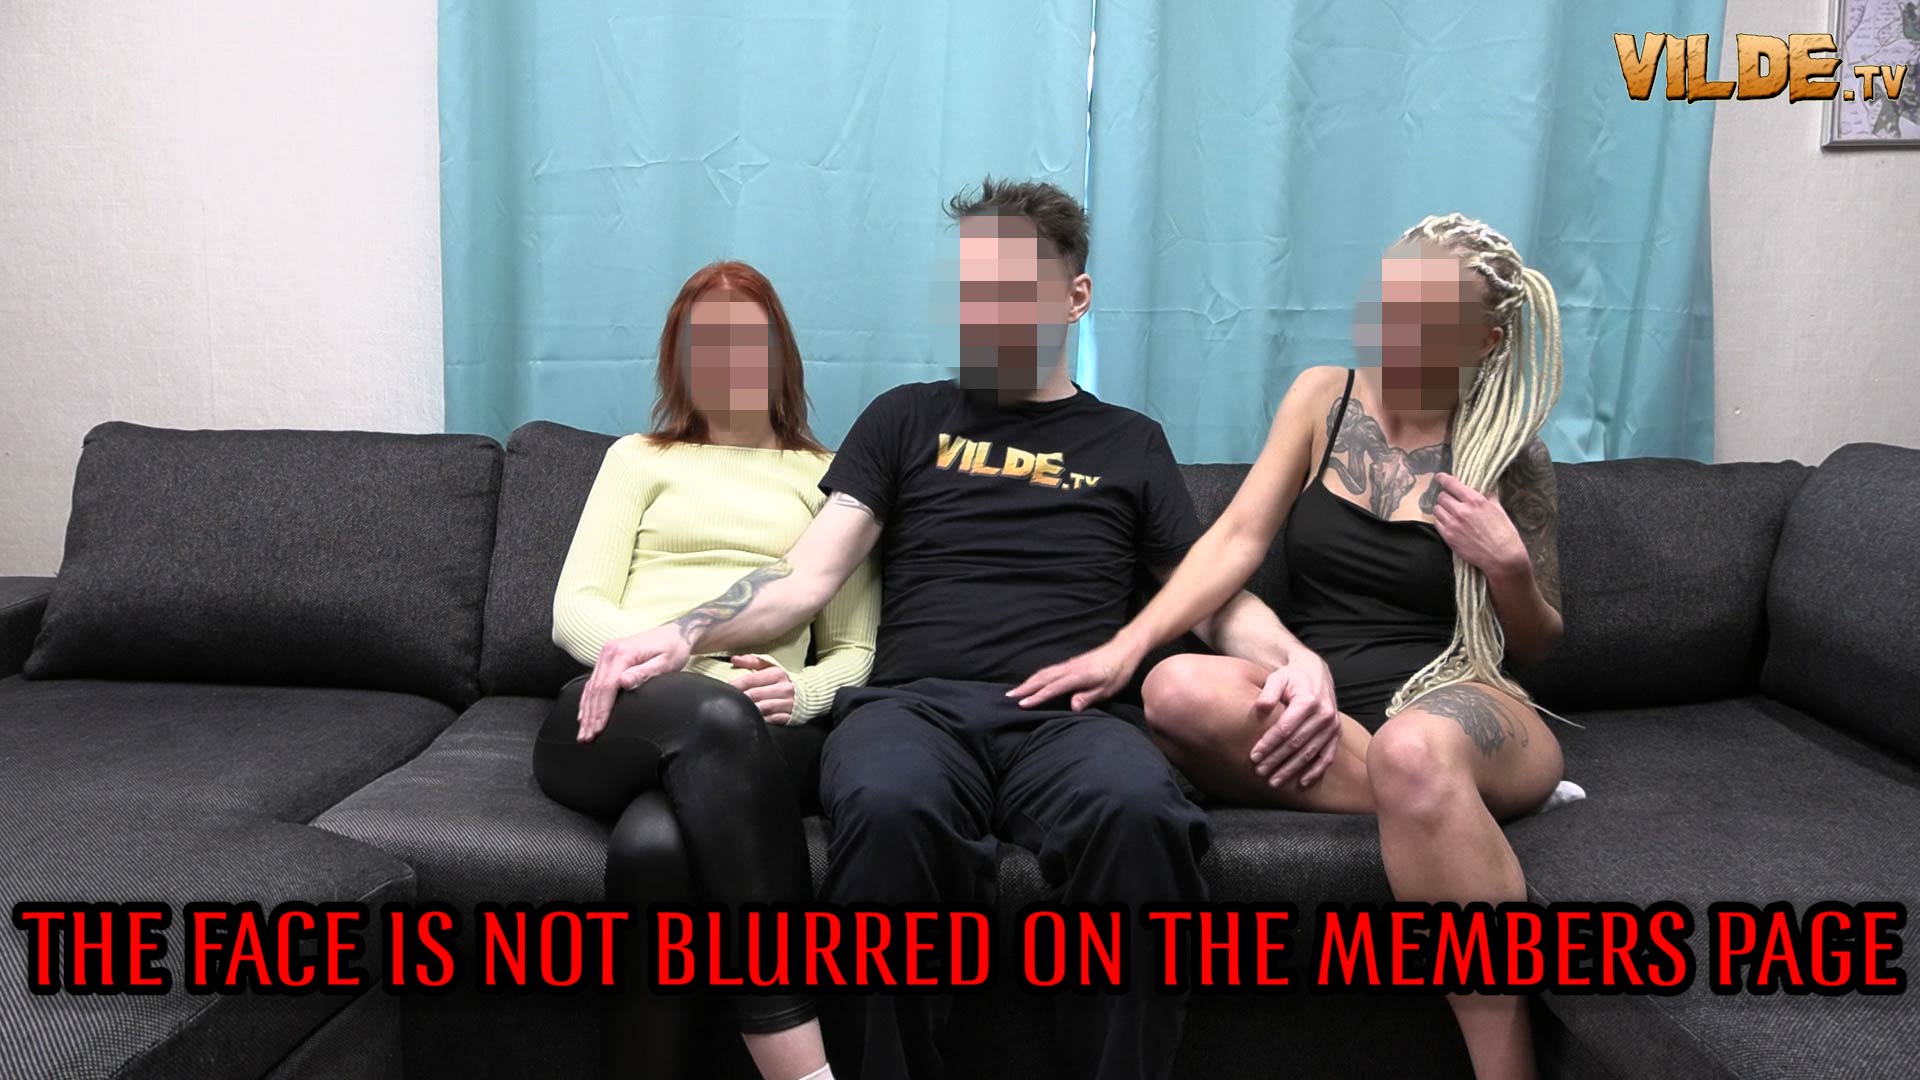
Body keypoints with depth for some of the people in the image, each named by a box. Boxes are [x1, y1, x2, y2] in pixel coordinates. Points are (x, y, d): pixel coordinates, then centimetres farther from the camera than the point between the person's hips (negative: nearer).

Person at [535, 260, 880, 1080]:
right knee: (713, 716, -39)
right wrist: (653, 644, -13)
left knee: (655, 844, -38)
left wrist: (801, 692, -10)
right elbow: (574, 610, 12)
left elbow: (857, 651, 15)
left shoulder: (828, 478, 23)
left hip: (761, 733, 0)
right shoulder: (638, 457, 25)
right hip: (622, 716, 1)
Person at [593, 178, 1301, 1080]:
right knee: (888, 806, -37)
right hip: (915, 701, 0)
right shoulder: (908, 419, 22)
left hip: (1070, 712, 0)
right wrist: (683, 633, -5)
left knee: (1139, 811, -36)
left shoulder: (1128, 442, 22)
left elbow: (1221, 600, 17)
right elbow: (807, 575, 13)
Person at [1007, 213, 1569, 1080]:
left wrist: (1509, 568, -10)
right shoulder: (1323, 398, 8)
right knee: (1179, 691, -32)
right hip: (1315, 706, 2)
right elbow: (1237, 538, -3)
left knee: (1413, 750, -41)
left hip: (1461, 701, -2)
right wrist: (1123, 646, -17)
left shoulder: (1512, 456, 5)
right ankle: (1461, 803, -28)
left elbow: (1537, 645, 13)